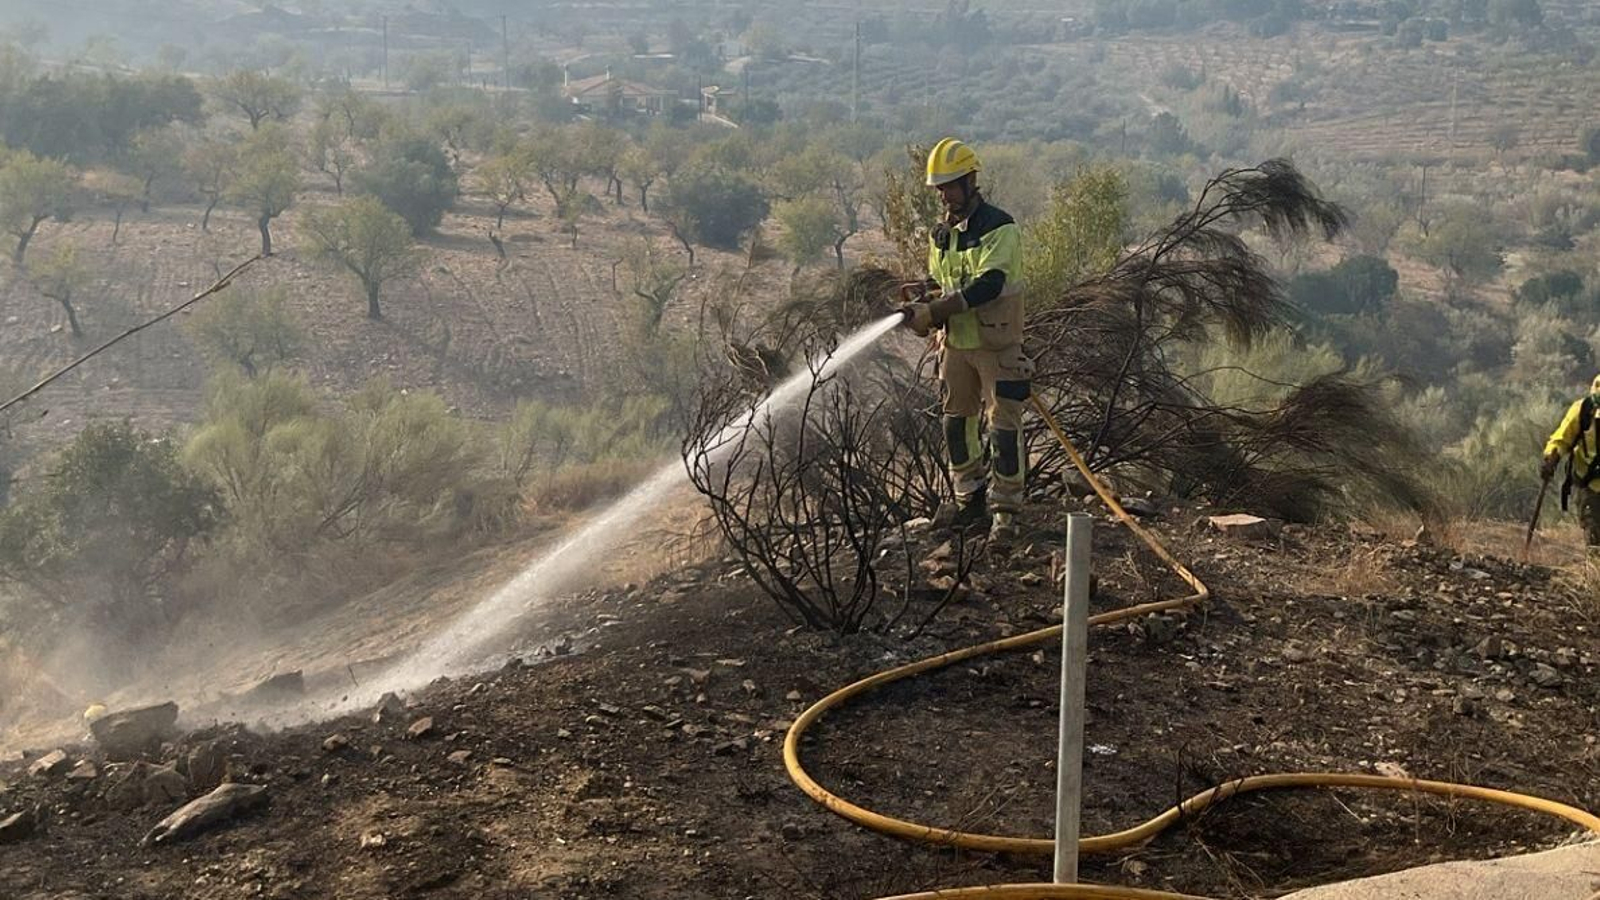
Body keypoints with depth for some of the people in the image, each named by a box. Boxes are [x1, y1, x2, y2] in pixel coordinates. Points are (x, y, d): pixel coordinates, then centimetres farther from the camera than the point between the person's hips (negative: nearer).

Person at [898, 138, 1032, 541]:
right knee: (957, 420, 13)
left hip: (996, 343, -7)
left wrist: (936, 310, -30)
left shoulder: (998, 227, -14)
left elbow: (990, 284, -25)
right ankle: (970, 499, 26)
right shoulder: (940, 232, 9)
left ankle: (1006, 508, 4)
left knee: (1003, 424, -3)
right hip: (955, 342, 7)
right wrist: (922, 291, -5)